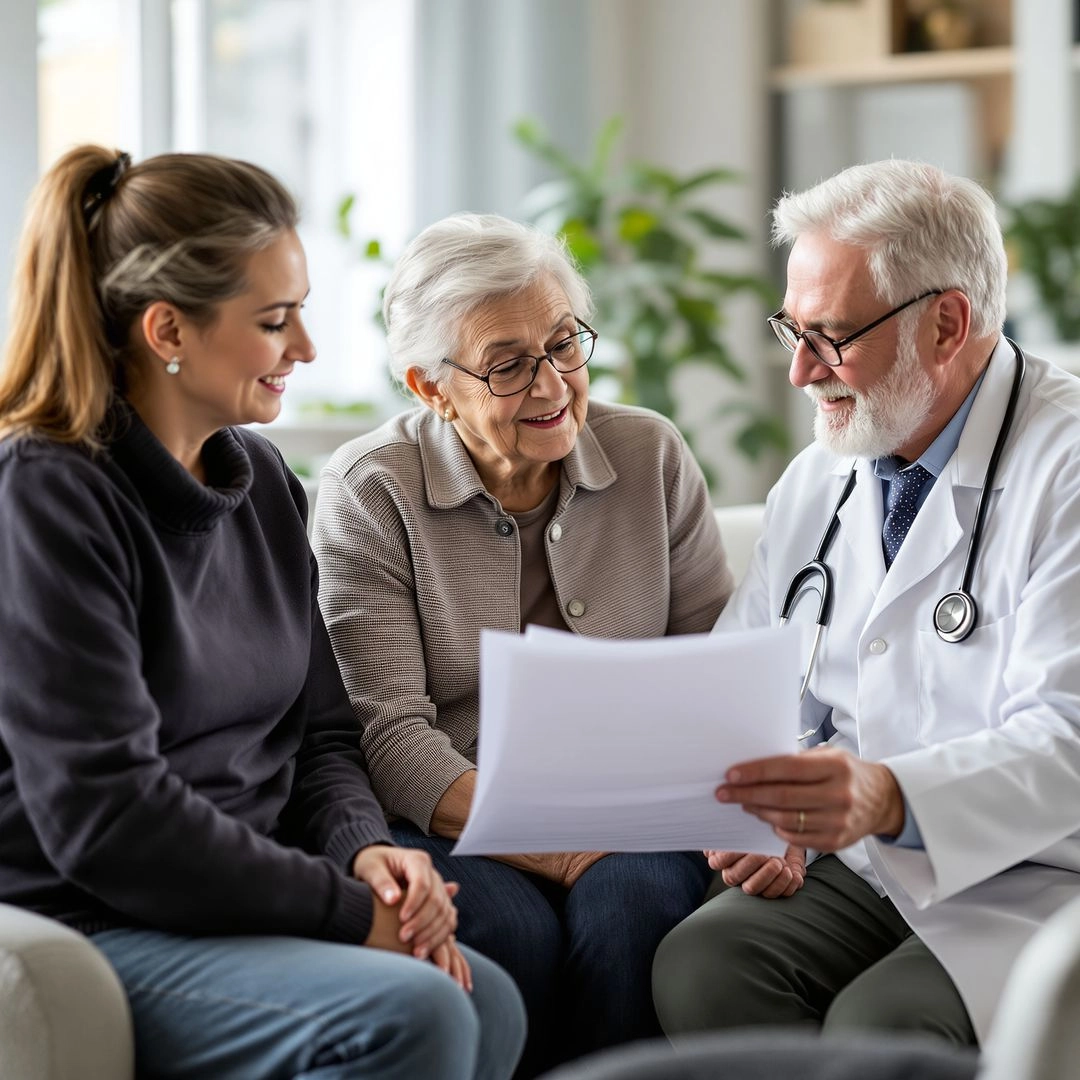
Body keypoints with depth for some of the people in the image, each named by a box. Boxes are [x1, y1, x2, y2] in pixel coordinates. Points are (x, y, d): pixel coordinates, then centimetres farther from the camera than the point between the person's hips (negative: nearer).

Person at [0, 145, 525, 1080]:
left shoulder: (260, 479, 12)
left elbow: (319, 732, 16)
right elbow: (103, 813, -20)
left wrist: (365, 848, -7)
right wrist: (348, 907, -17)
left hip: (239, 907, 8)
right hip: (86, 929, -7)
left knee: (487, 1000, -18)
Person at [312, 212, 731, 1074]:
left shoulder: (652, 456, 6)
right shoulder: (367, 493, -4)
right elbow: (389, 731, -12)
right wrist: (548, 848, -23)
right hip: (446, 824, -2)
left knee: (631, 904, -30)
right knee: (511, 928, -32)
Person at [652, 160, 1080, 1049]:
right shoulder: (816, 480, 13)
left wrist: (887, 799, -36)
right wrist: (764, 818, -8)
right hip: (860, 873, 6)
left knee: (878, 1024, -31)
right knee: (700, 962, -23)